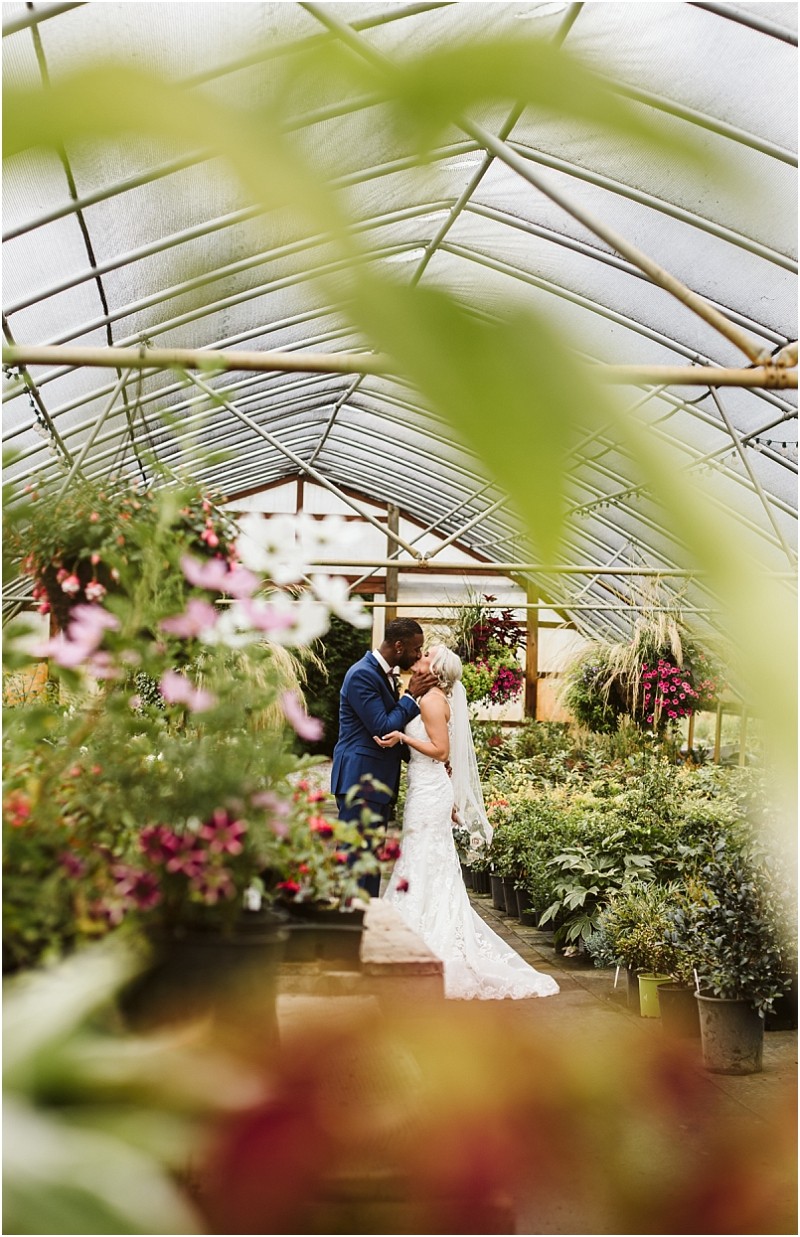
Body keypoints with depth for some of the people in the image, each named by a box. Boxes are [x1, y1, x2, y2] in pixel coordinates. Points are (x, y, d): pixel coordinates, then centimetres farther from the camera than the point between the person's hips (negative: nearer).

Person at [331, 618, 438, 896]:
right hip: (360, 779, -10)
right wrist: (411, 695, -11)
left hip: (380, 779, 10)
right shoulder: (362, 674, -17)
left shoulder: (386, 674, 13)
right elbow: (382, 728, -20)